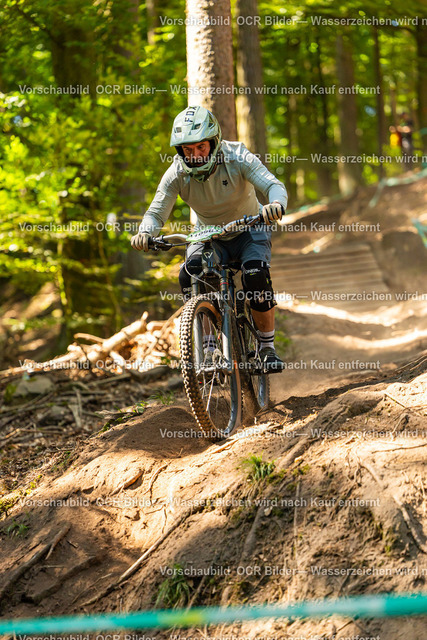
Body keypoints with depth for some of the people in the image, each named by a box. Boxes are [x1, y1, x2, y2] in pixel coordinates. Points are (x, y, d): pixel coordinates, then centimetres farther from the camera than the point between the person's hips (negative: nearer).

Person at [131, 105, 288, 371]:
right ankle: (209, 345, -14)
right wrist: (145, 232, -43)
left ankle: (268, 348, -12)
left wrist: (276, 205, -58)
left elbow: (275, 185, -34)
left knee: (256, 275, -29)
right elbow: (157, 212, -19)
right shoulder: (177, 174, -20)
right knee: (189, 275, -26)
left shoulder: (237, 159, -25)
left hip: (248, 230, -2)